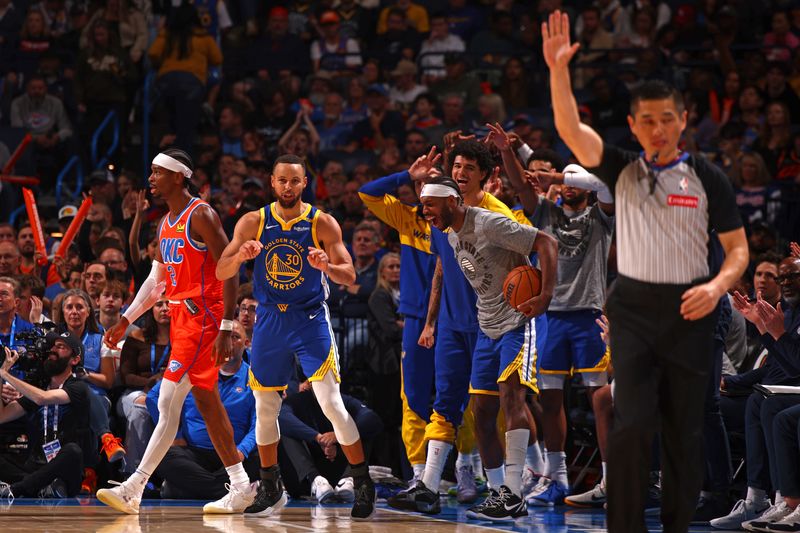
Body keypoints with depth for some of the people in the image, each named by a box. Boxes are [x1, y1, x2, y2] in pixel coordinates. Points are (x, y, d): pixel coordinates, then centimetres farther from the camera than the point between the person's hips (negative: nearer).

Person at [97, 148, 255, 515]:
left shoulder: (200, 215, -12)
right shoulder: (166, 223, 16)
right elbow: (156, 281, 22)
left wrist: (226, 328, -21)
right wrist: (125, 321, 16)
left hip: (203, 316, -10)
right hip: (181, 317, 10)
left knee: (168, 405, -12)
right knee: (207, 402, 10)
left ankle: (134, 488, -14)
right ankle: (240, 487, 16)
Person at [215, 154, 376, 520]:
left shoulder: (322, 223, -5)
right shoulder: (252, 223, 1)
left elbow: (350, 276, -7)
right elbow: (221, 273, -1)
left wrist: (327, 266, -29)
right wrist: (240, 256, -23)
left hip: (310, 320, -3)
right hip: (269, 321, 3)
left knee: (331, 403, -11)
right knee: (264, 407, 8)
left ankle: (363, 482, -2)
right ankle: (270, 489, 22)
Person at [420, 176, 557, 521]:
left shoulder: (490, 224, -17)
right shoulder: (452, 237, 11)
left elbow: (546, 243, -22)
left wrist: (546, 296, -31)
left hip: (517, 321, -9)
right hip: (487, 326, 9)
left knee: (511, 392, -22)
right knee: (481, 410, 5)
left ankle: (513, 495, -26)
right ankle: (498, 492, 13)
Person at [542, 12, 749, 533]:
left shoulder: (707, 177, 1)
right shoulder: (623, 170, 5)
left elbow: (738, 248, 4)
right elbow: (570, 128, -9)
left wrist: (717, 286, -16)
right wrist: (558, 70, -22)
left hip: (689, 312, 0)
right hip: (634, 307, 0)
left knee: (685, 431, 4)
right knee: (632, 425, -10)